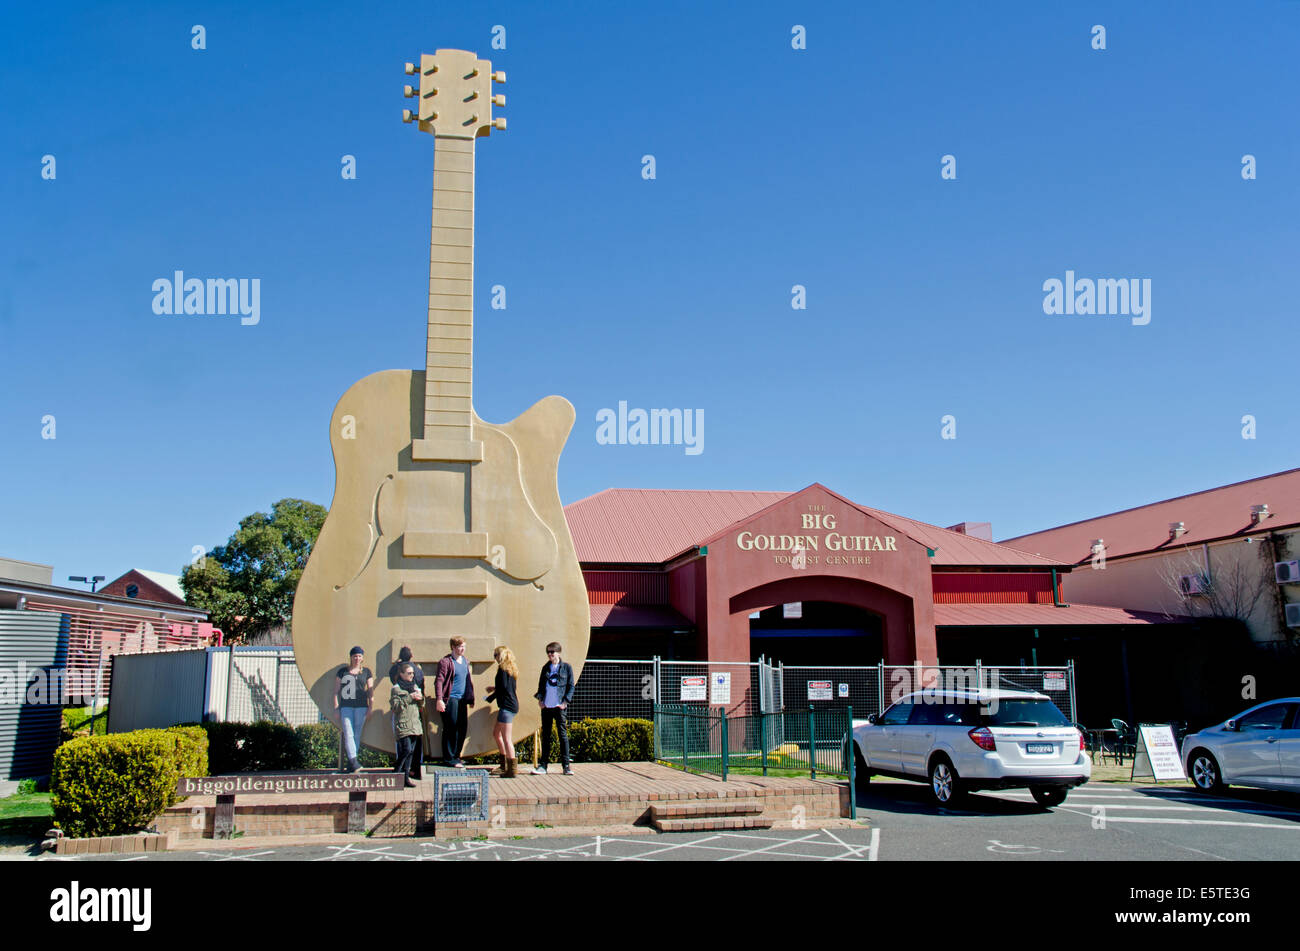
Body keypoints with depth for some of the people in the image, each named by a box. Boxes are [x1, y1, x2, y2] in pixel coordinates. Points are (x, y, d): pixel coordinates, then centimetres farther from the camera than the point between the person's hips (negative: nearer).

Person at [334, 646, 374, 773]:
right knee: (348, 734, -13)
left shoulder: (366, 672, 11)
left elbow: (371, 691, 10)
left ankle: (350, 765, 9)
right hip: (345, 706, -1)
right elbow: (336, 691, 10)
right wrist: (336, 708, 2)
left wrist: (370, 707, 0)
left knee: (357, 735, 2)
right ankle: (354, 761, -20)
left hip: (361, 707, 1)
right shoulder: (342, 671, 10)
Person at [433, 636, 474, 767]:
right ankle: (449, 758, 5)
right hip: (450, 700, -8)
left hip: (462, 700, 8)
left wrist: (470, 698, 20)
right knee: (451, 729, -4)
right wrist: (439, 700, -23)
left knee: (462, 728, 11)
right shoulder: (446, 662, -10)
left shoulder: (465, 661, 14)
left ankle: (455, 756, 24)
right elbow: (439, 681, -15)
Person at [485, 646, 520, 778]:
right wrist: (495, 688, 20)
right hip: (512, 704, 10)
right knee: (496, 733, 20)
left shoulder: (503, 668, -11)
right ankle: (505, 765, 26)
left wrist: (491, 697, -4)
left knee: (506, 738, -7)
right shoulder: (511, 668, 15)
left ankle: (513, 769, -6)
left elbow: (504, 687, -17)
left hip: (507, 705, -10)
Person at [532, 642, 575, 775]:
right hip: (546, 707, 4)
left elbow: (571, 686, 2)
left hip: (560, 706, -4)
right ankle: (543, 765, 11)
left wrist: (565, 701, -8)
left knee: (563, 735, -1)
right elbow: (541, 685, 18)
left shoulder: (566, 667, 2)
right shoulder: (546, 668, 13)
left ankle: (566, 765, 3)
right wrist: (540, 698, 2)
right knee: (545, 736, 7)